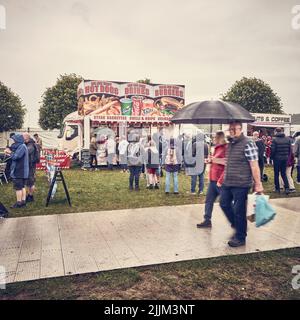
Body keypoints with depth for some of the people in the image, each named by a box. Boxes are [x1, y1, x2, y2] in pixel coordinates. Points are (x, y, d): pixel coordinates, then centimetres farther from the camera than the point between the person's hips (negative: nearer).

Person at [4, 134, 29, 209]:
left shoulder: (22, 147, -17)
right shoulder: (21, 146, 15)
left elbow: (15, 156, -22)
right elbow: (16, 155, 15)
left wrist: (10, 152, -4)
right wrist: (10, 151, 0)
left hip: (19, 171, -10)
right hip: (22, 171, 10)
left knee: (18, 187, -3)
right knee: (22, 187, 13)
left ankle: (19, 203, 3)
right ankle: (23, 202, 19)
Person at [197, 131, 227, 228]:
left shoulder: (225, 149, -16)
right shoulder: (217, 148, 12)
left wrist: (220, 180, -22)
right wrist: (211, 160, 5)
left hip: (220, 181, -9)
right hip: (213, 180, 9)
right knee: (209, 201, 11)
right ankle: (207, 221, 19)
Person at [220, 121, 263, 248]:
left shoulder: (247, 144, -14)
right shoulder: (230, 143, 12)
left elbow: (254, 165, -16)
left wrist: (258, 184, -17)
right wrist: (223, 178, 22)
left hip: (241, 184, -8)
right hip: (227, 183, 8)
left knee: (239, 211, 2)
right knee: (224, 204, 16)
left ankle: (240, 238, 19)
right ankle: (236, 224, 39)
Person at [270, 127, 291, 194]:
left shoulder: (274, 139, -11)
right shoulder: (288, 139, 3)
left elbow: (272, 150, -13)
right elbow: (290, 149, 3)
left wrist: (272, 157, 2)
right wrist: (287, 156, 14)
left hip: (277, 158, -4)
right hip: (285, 158, 4)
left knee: (276, 174, 9)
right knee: (284, 173, 13)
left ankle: (277, 189, 13)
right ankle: (287, 188, -1)